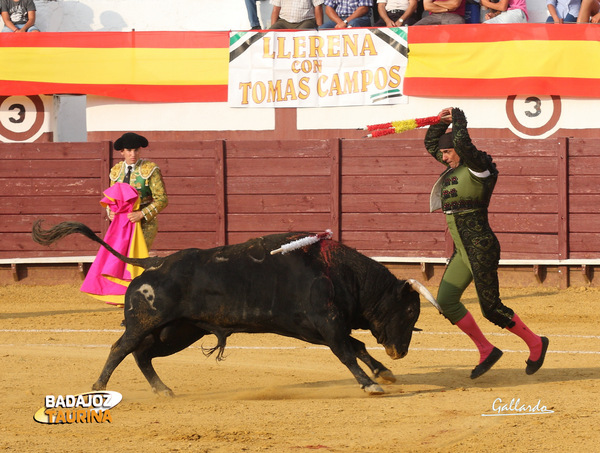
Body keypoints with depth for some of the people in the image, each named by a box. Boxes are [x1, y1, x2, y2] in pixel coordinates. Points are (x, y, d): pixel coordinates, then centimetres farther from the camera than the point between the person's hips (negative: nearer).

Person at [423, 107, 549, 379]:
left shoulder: (478, 168, -12)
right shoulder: (454, 168, 12)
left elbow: (462, 141, -29)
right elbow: (430, 143, 25)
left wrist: (459, 118, -13)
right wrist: (442, 121, 10)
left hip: (481, 249, -9)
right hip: (462, 252, 9)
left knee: (491, 308, -7)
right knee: (446, 301, 4)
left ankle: (535, 344, 10)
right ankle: (486, 351, 12)